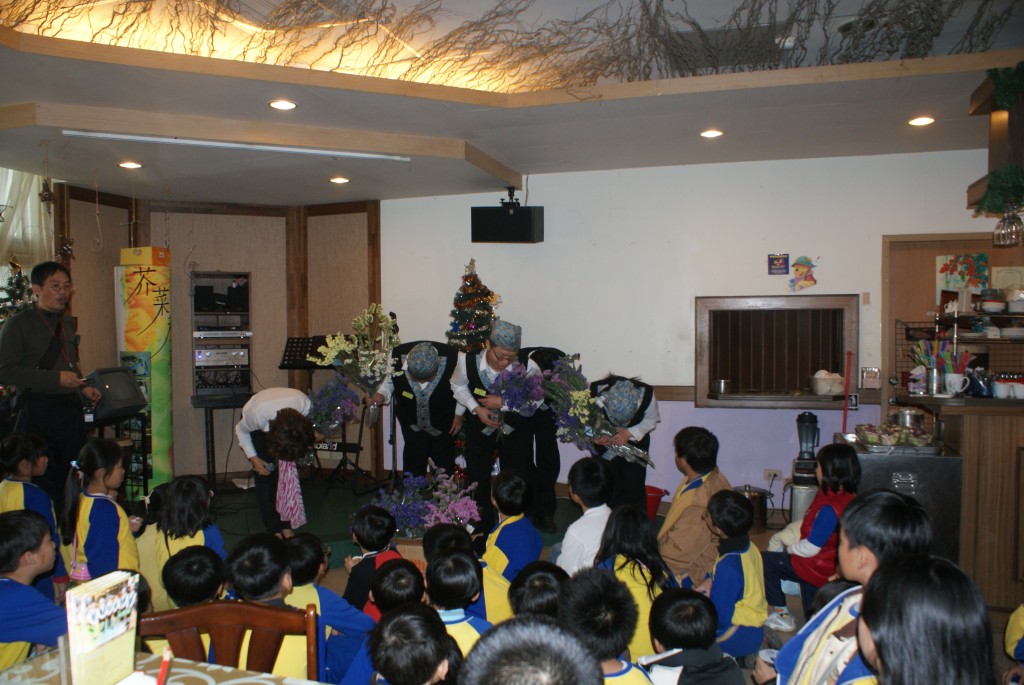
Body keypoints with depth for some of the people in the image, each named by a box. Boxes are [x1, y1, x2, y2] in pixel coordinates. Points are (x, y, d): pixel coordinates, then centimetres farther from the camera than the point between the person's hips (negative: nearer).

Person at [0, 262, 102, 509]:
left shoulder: (69, 324, 19)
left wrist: (84, 389, 13)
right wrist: (56, 378, -16)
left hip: (71, 411, 6)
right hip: (37, 412, -6)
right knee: (42, 485, -5)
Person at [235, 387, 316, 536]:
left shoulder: (306, 404, -37)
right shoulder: (257, 414, -42)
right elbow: (240, 430, -15)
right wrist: (253, 458, -19)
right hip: (258, 430, -2)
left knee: (290, 471, -7)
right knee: (265, 475, -11)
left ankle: (286, 526, 3)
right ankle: (274, 530, -1)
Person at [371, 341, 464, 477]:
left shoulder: (452, 358, -31)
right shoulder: (397, 357, -27)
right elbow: (388, 381, -4)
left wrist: (459, 413, -3)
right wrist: (381, 395, -23)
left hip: (443, 424, -1)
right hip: (412, 423, 1)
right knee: (413, 470, 11)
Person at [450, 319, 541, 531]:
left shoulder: (528, 367, -31)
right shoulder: (468, 361, -27)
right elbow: (458, 386, -4)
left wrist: (503, 402, -29)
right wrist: (476, 408, -20)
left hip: (515, 430, -1)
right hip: (480, 428, 1)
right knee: (477, 476, 15)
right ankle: (481, 525, 39)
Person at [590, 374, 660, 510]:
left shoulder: (646, 393, -29)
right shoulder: (595, 391, -31)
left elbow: (651, 420, -9)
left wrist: (629, 433, -25)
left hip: (635, 441, 0)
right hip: (605, 442, 0)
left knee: (633, 485, -4)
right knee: (609, 486, -4)